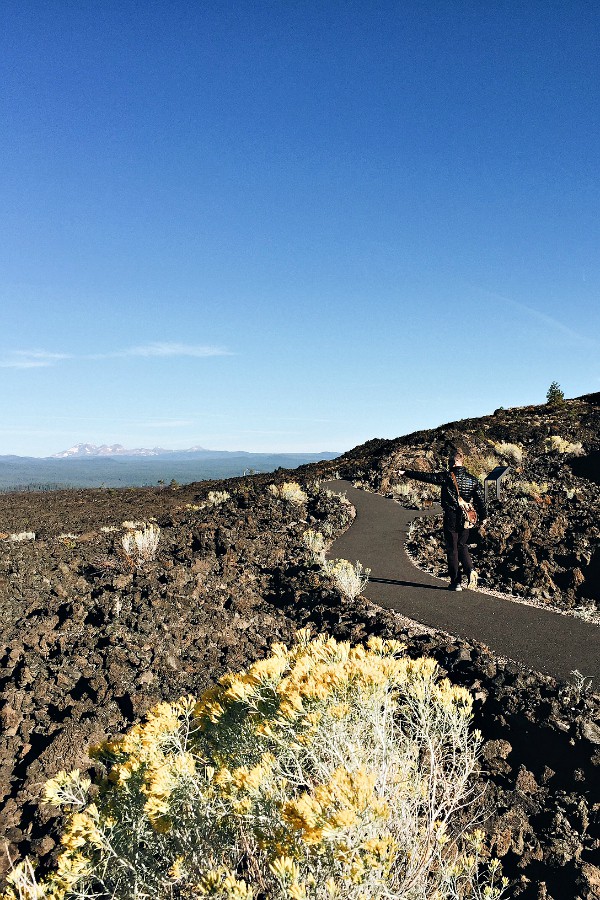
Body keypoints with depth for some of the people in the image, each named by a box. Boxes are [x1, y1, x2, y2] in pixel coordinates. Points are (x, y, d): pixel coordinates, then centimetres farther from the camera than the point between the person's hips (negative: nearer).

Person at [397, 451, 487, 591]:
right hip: (465, 519, 4)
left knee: (452, 549, 4)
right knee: (462, 546, 20)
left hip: (451, 518, -4)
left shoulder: (447, 477, -9)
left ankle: (456, 582, 6)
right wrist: (483, 516, 16)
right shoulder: (472, 479, 4)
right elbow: (480, 498, 6)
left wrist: (406, 472, -4)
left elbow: (426, 476, -10)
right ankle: (470, 570, -3)